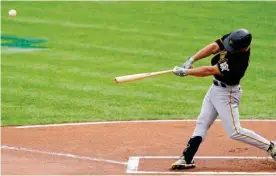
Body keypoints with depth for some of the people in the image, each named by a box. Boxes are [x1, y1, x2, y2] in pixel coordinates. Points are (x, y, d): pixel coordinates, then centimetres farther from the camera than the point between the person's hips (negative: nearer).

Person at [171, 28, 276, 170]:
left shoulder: (238, 62, -33)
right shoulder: (233, 39, -14)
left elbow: (210, 71, -30)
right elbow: (213, 47, -12)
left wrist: (185, 72, -23)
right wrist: (191, 60, -22)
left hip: (227, 93, -9)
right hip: (215, 89, 9)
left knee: (235, 132, -6)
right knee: (202, 123, 11)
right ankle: (187, 159, 17)